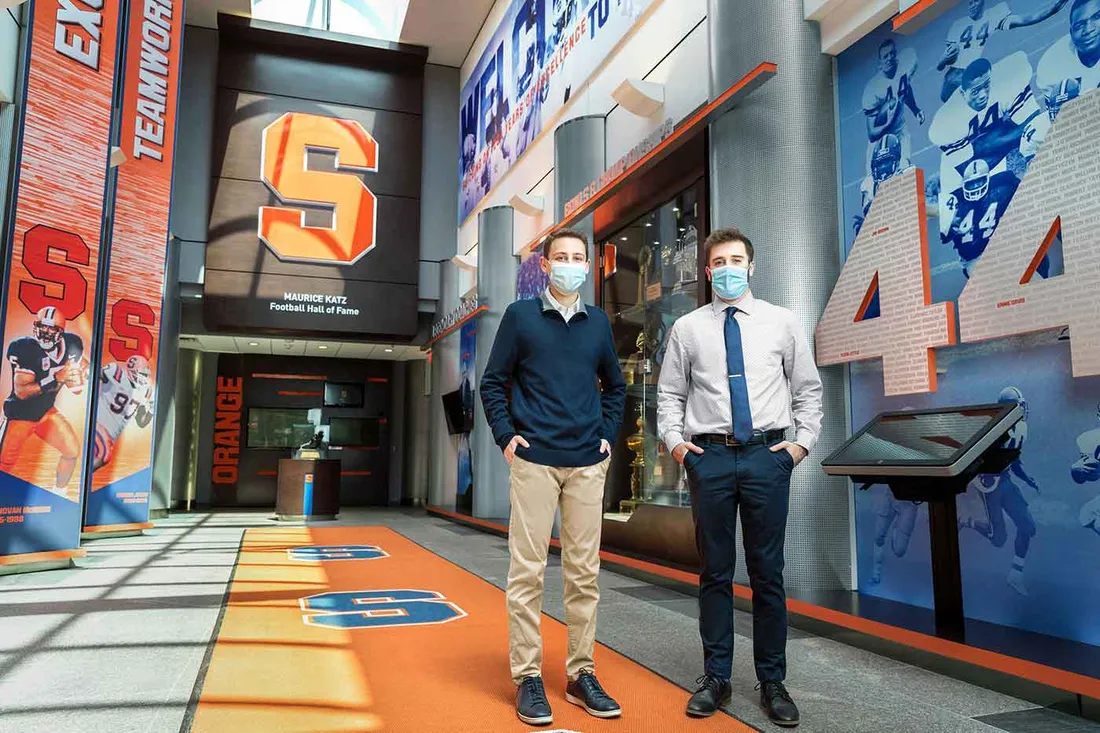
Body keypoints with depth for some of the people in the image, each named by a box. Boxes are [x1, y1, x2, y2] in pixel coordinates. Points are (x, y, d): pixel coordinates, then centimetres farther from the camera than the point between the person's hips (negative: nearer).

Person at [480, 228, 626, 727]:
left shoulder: (597, 322, 11)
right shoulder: (520, 315, 3)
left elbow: (615, 385, 21)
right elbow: (492, 382, 5)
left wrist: (608, 436, 11)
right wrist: (506, 436, -4)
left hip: (588, 463, 3)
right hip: (535, 460, -3)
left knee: (584, 572, 8)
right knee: (527, 570, 0)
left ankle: (581, 675, 19)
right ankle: (527, 677, 12)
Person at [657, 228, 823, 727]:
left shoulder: (782, 323, 7)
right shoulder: (687, 328, 7)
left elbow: (807, 388, 10)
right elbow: (669, 393, 9)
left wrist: (803, 441, 0)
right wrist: (674, 439, -3)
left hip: (767, 455, 0)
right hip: (709, 456, 0)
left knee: (768, 572, 6)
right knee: (715, 571, 8)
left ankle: (772, 683, 20)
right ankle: (716, 678, 21)